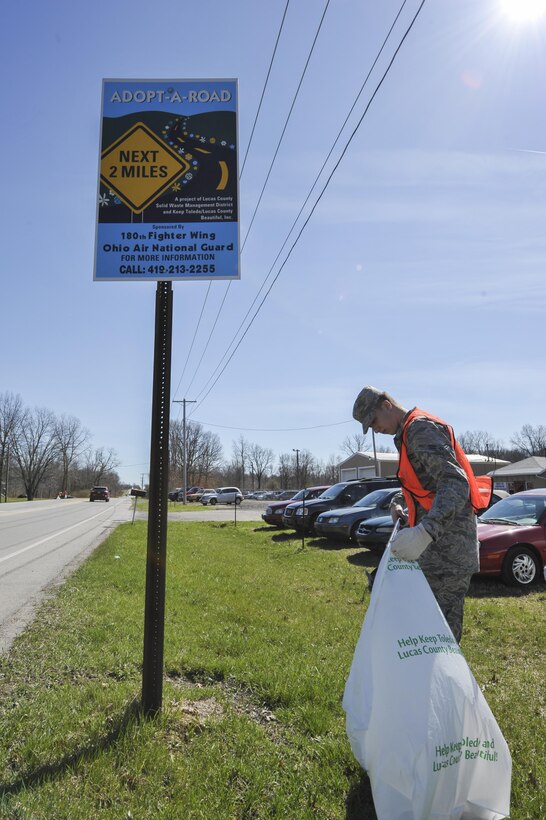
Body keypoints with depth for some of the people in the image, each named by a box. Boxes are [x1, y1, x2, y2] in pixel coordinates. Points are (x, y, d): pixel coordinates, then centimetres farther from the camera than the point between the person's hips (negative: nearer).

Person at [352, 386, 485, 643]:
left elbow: (456, 483, -28)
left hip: (448, 549, -10)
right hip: (437, 547, 10)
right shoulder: (409, 433, 17)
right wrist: (398, 501, 11)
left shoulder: (421, 429, -15)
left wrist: (425, 532, -41)